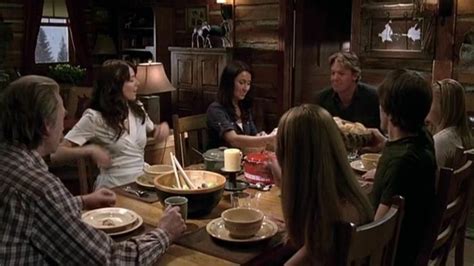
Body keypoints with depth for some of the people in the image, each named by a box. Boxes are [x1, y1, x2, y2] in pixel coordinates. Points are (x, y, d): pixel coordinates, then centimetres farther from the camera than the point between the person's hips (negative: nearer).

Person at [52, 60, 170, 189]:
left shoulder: (138, 108, 9)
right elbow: (57, 154, -11)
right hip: (115, 187, -5)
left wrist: (163, 127, 6)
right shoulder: (95, 117, -10)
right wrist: (90, 149, -26)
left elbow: (154, 130, 29)